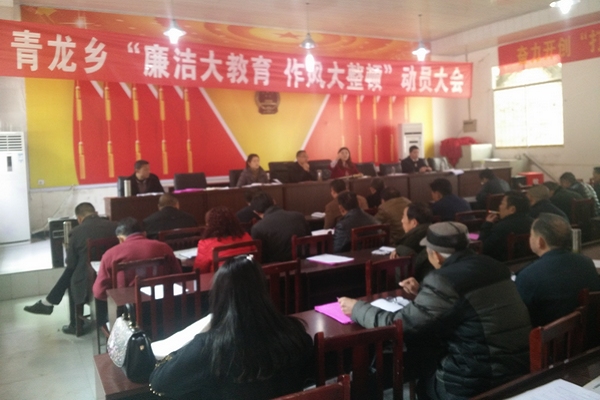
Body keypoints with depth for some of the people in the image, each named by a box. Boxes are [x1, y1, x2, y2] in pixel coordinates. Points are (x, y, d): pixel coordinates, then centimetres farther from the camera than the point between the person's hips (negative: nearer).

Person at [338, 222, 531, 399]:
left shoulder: (445, 279, -20)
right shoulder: (492, 266, 3)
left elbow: (399, 324, -13)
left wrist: (357, 308, 0)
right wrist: (423, 293, 22)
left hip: (479, 383, -7)